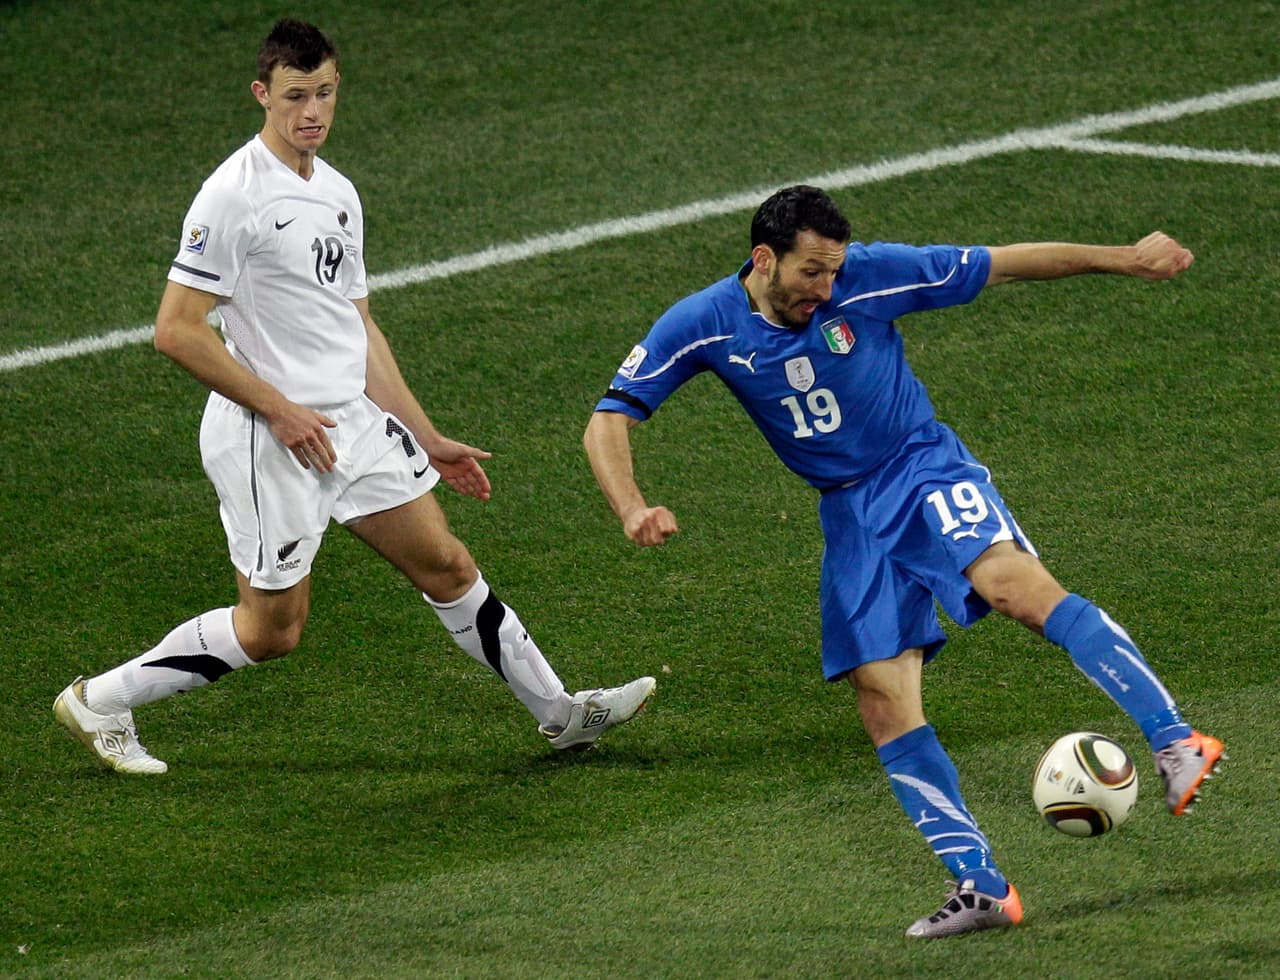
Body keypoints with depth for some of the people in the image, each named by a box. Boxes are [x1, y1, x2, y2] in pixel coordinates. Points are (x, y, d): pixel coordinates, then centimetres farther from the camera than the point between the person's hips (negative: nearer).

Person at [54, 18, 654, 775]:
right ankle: (100, 701, 14)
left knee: (448, 566, 11)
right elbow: (176, 329, -18)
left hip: (356, 423, 7)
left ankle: (559, 713, 23)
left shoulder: (338, 195, 11)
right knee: (271, 631, -1)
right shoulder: (235, 195, -15)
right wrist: (281, 411, -18)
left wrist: (428, 440, 18)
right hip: (267, 442, -7)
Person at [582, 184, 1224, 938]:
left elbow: (1006, 264, -5)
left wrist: (1124, 259, -5)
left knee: (1017, 586, -32)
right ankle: (982, 887, -3)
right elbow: (610, 421, -7)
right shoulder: (703, 327, -7)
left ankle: (1176, 743, -38)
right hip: (851, 515, 4)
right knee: (885, 704, -7)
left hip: (927, 472, -4)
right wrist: (633, 508, -26)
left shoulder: (869, 278, -13)